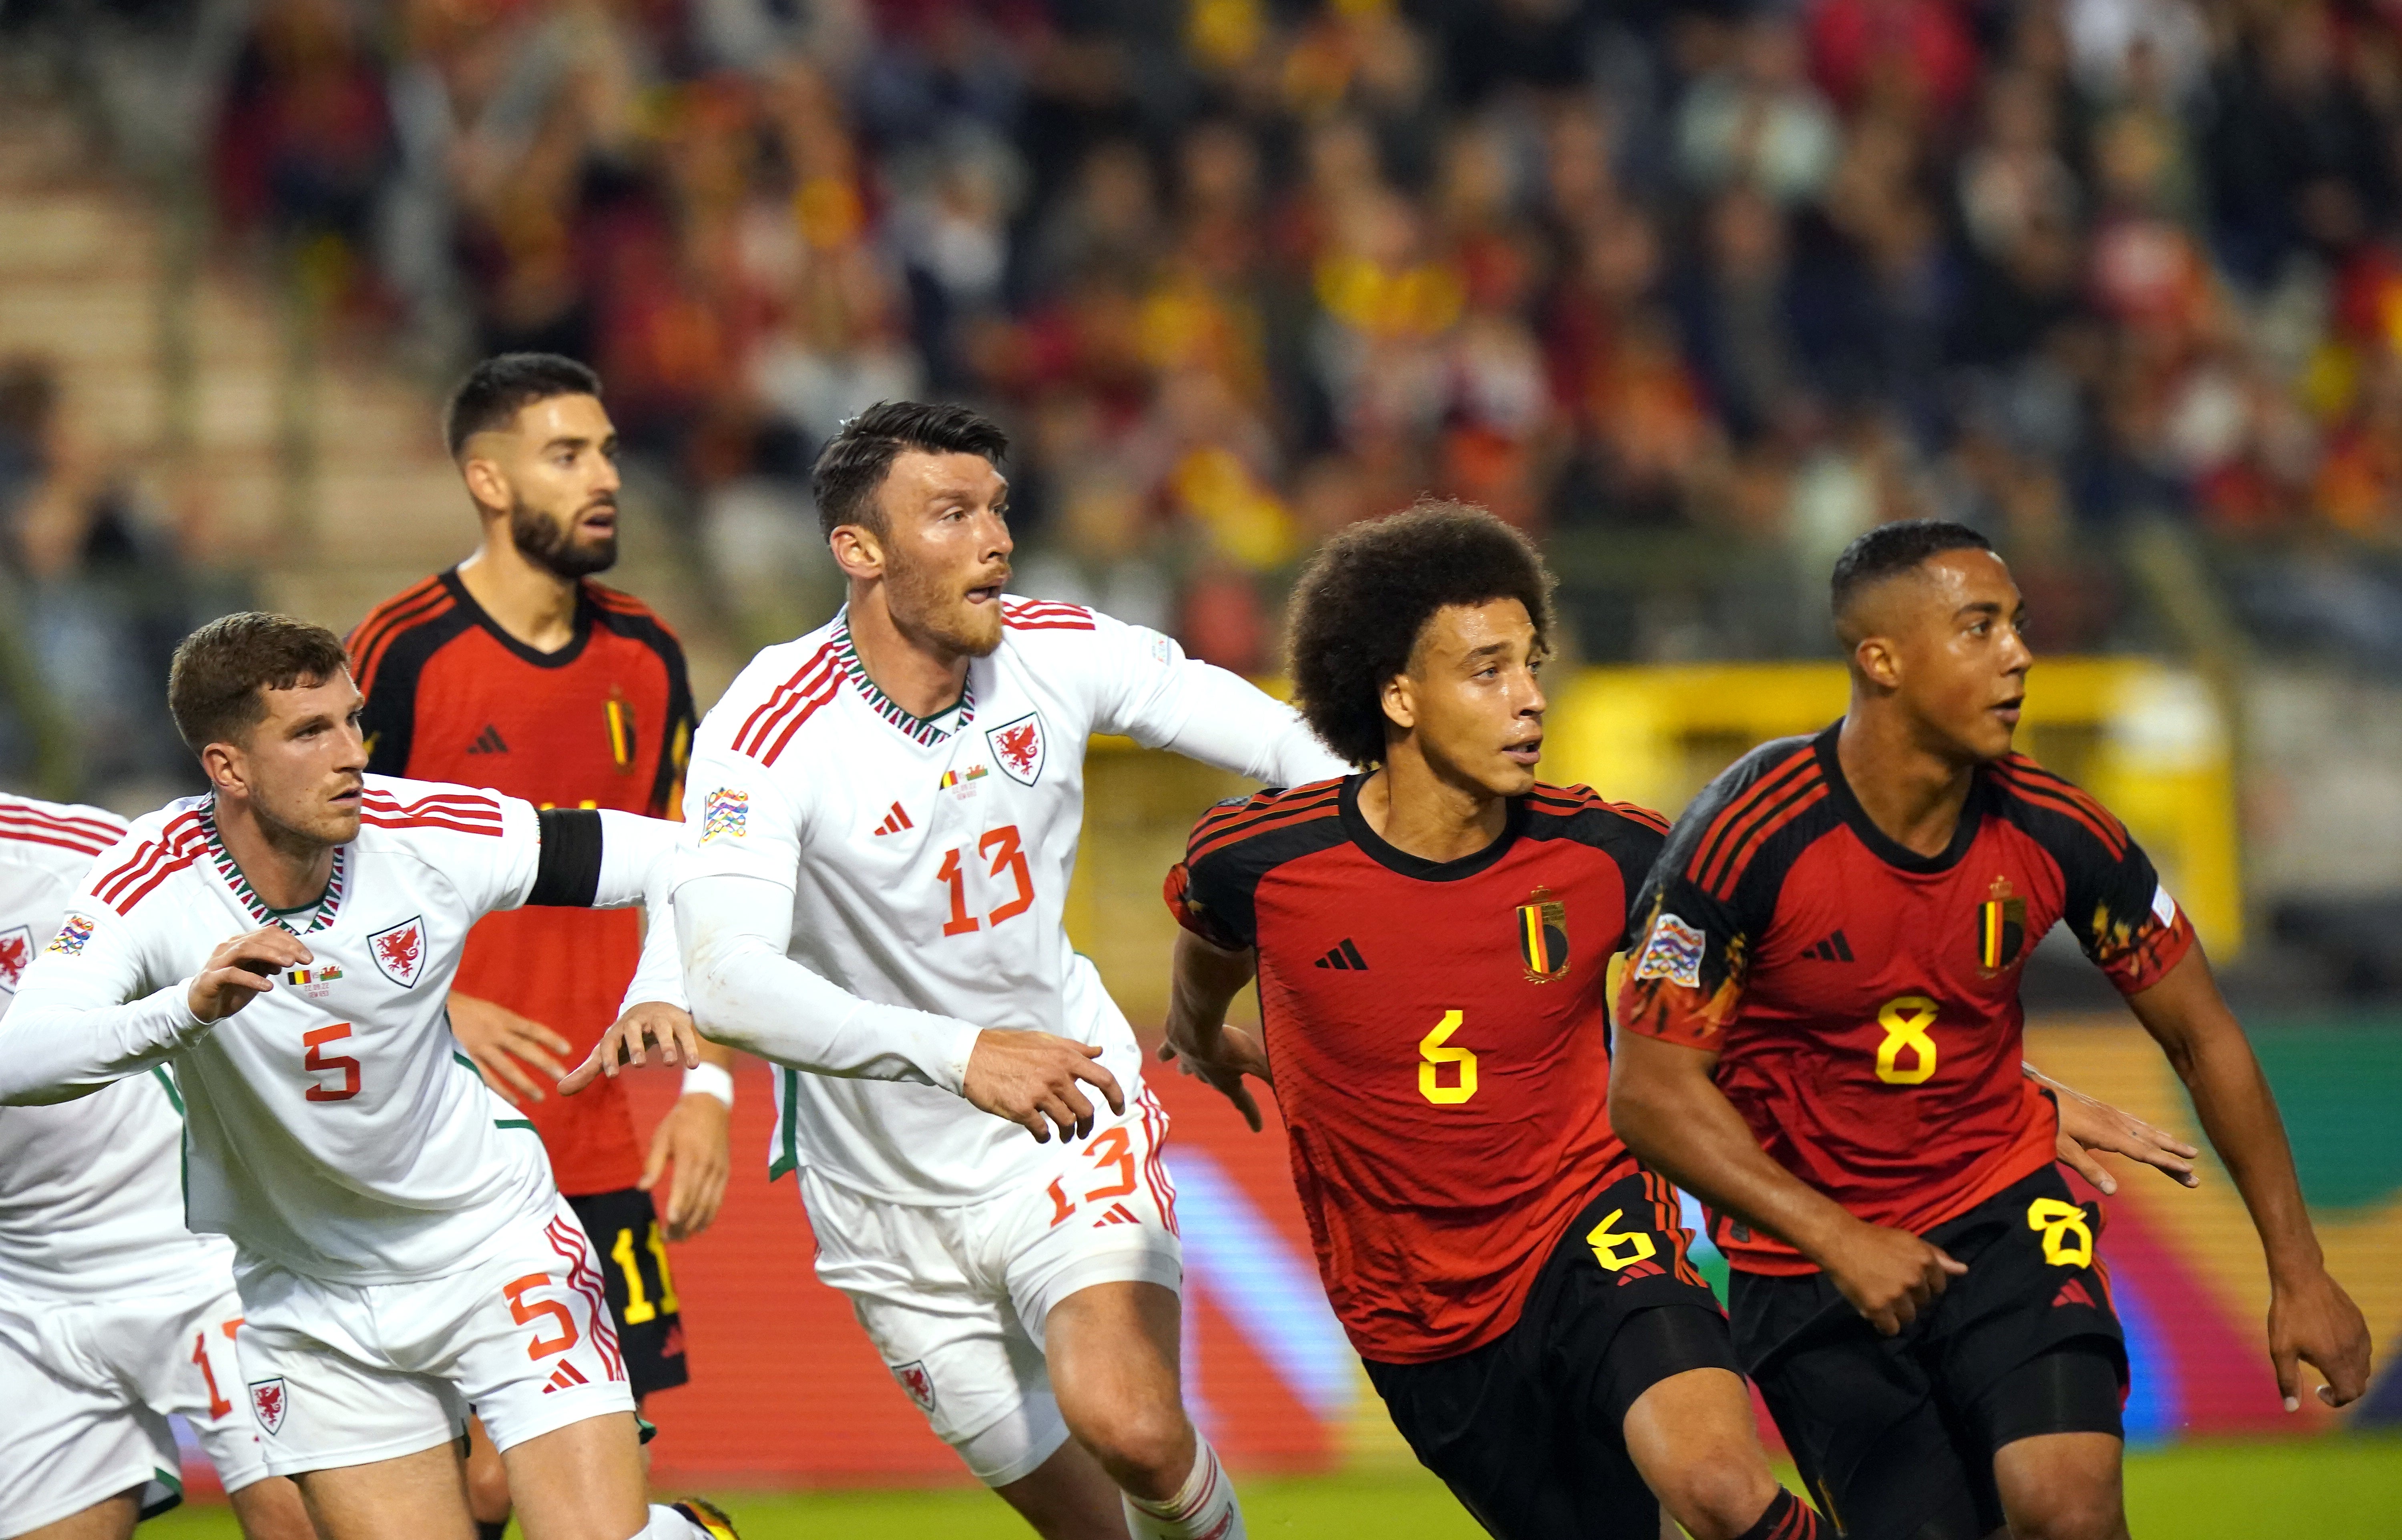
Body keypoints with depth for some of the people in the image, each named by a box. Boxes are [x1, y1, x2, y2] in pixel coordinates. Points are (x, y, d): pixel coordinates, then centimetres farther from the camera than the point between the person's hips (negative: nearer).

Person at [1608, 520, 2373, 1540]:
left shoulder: (2052, 832, -10)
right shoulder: (1749, 839, -20)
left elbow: (2201, 1041, 3)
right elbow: (1650, 1091, -17)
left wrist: (2297, 1271, 3)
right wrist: (1834, 1239, -24)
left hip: (2004, 1211, 2)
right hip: (1807, 1255, -2)